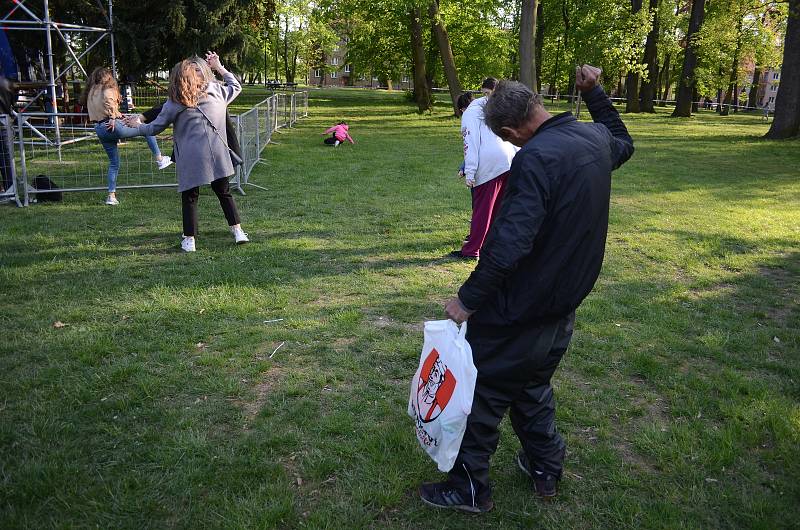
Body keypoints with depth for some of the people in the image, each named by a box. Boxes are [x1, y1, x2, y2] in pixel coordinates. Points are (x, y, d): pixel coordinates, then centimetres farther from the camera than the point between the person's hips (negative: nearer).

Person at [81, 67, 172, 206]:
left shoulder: (90, 92, 21)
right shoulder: (107, 89, -3)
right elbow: (109, 101, -24)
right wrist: (113, 118, -22)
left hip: (99, 129, 8)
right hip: (113, 126, -8)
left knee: (114, 163, 14)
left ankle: (111, 196, 11)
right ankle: (160, 159, 5)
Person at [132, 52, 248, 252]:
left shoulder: (173, 105, 4)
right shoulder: (216, 90, 8)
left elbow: (154, 128, 14)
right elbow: (236, 86, 28)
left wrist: (138, 126, 34)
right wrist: (219, 67, 35)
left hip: (190, 157, -2)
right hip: (217, 154, 2)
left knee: (189, 198, 10)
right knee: (224, 192, 15)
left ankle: (189, 240, 11)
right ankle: (238, 231, 12)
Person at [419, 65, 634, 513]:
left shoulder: (535, 158, -25)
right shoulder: (596, 139, 0)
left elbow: (509, 245, -31)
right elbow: (624, 142, 28)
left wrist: (468, 299, -21)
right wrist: (594, 92, 29)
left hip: (520, 312, -8)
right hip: (565, 307, 8)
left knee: (486, 393, 9)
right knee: (534, 387, 25)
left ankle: (471, 487, 23)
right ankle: (547, 469, 38)